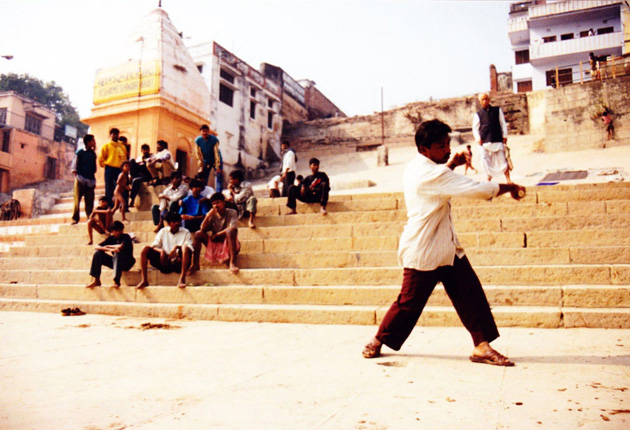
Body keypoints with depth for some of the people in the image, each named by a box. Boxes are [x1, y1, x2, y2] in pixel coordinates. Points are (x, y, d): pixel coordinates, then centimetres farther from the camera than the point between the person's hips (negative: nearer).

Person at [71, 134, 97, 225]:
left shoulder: (93, 154, 14)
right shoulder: (79, 153, 0)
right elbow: (74, 167, -1)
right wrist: (77, 177, -8)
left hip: (90, 180, 4)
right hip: (80, 180, -4)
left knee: (90, 200, 2)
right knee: (77, 200, -3)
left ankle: (90, 217, 6)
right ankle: (75, 218, 3)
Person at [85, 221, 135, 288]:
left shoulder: (126, 237, -9)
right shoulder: (111, 238, 4)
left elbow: (121, 247, -29)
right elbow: (96, 247, -5)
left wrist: (108, 246, -10)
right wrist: (109, 249, -25)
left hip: (127, 263, -5)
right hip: (115, 262, 6)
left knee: (118, 252, -34)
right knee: (98, 253, -8)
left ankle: (116, 281, -34)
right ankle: (96, 280, -8)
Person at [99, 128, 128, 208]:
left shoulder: (122, 147, 15)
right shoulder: (106, 146, 9)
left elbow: (124, 158, 16)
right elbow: (101, 159, 6)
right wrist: (106, 165, -4)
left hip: (119, 169, 2)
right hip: (109, 169, -1)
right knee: (109, 189, 1)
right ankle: (110, 206, 4)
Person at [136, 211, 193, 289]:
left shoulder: (185, 233, 7)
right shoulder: (163, 232, 14)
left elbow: (189, 248, -7)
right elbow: (153, 246, 7)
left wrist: (177, 247, -25)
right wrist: (161, 251, -15)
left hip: (178, 264, -3)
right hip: (165, 263, 3)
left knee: (185, 248, -32)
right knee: (145, 249, -14)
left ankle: (182, 280, -39)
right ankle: (144, 280, -15)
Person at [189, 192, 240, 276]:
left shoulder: (232, 213, -2)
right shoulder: (212, 215, 9)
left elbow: (231, 228, -19)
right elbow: (203, 229, -3)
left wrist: (216, 235, -11)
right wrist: (208, 216, -15)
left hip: (229, 245, -4)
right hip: (215, 244, 4)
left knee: (232, 229, -33)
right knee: (198, 234, -13)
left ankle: (232, 262, -39)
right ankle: (195, 264, -17)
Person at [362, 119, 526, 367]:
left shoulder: (419, 168, 9)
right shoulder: (427, 174, -23)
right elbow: (475, 189, -24)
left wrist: (451, 164, 16)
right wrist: (508, 187, -8)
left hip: (446, 248, 10)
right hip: (422, 251, -9)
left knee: (471, 293, 1)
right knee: (409, 303, 4)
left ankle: (482, 346, 6)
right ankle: (378, 341, 25)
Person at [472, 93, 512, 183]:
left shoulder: (497, 110, 11)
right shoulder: (478, 114, 7)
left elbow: (503, 123, 12)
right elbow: (475, 128, 10)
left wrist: (504, 136, 4)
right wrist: (478, 139, -4)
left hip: (498, 140, 0)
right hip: (485, 142, 0)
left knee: (503, 160, 0)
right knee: (486, 162, -2)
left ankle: (508, 180, 8)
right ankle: (489, 178, 13)